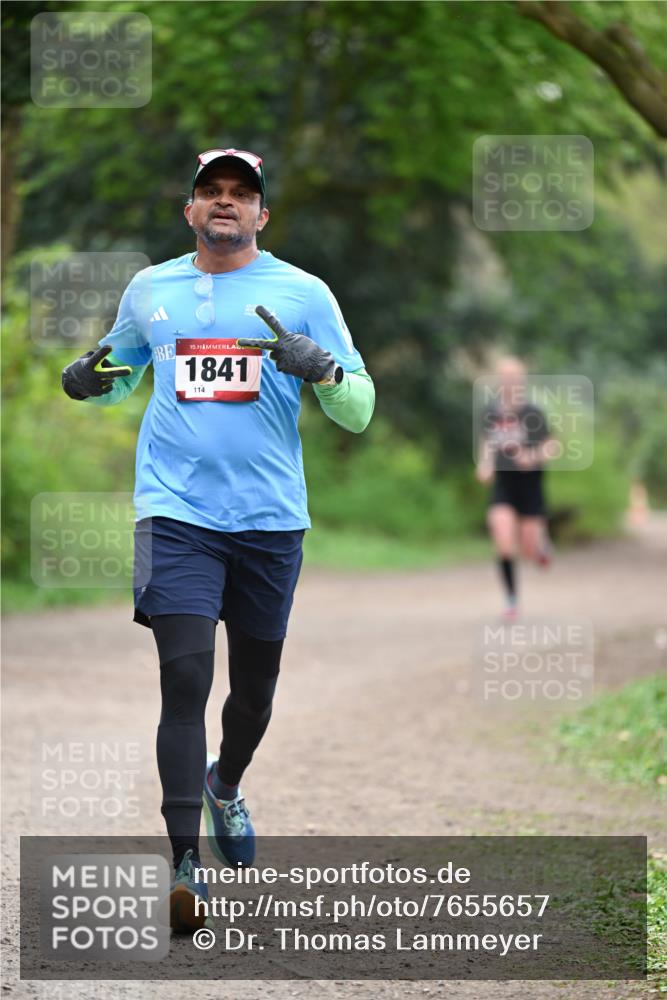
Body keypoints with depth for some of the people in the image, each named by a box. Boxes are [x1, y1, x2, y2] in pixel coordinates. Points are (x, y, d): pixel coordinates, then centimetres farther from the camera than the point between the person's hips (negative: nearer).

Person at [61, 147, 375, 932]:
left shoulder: (302, 293, 3)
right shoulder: (149, 290, 10)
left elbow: (359, 409, 2)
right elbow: (123, 375, 26)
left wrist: (317, 366, -19)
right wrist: (87, 381, 3)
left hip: (270, 516, 1)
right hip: (176, 513, -1)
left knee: (255, 684, 13)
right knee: (185, 680, -14)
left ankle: (224, 787, 44)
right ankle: (185, 861, -13)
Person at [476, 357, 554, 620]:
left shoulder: (532, 414, -9)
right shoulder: (491, 415, 1)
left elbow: (549, 447, -6)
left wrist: (533, 458, -25)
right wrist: (484, 466, -2)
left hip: (530, 483, -2)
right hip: (503, 484, 2)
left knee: (529, 550, 2)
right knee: (504, 543, -15)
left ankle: (543, 543, 41)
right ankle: (511, 600, -4)